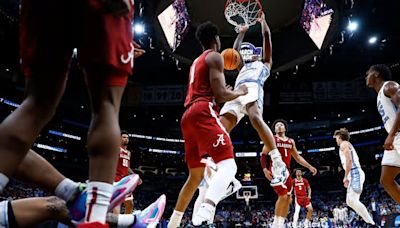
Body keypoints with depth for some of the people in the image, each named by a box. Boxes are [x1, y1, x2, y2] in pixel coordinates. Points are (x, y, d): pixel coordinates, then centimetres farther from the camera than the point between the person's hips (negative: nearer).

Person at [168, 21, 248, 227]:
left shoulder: (196, 62, 29)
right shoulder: (214, 57, 2)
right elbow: (219, 94, -9)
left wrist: (224, 93, 42)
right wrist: (239, 92, 9)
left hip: (188, 116, 9)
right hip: (203, 113, -9)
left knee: (196, 175, 17)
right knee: (228, 165, -19)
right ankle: (205, 211, -42)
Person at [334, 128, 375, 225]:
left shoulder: (344, 144, -3)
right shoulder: (348, 145, 27)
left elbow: (349, 160, -17)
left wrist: (345, 177, -15)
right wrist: (348, 178, 25)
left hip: (355, 174, -10)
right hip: (355, 174, 10)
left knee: (353, 201, -18)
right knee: (349, 201, 12)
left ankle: (371, 223, -21)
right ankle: (369, 221, 9)